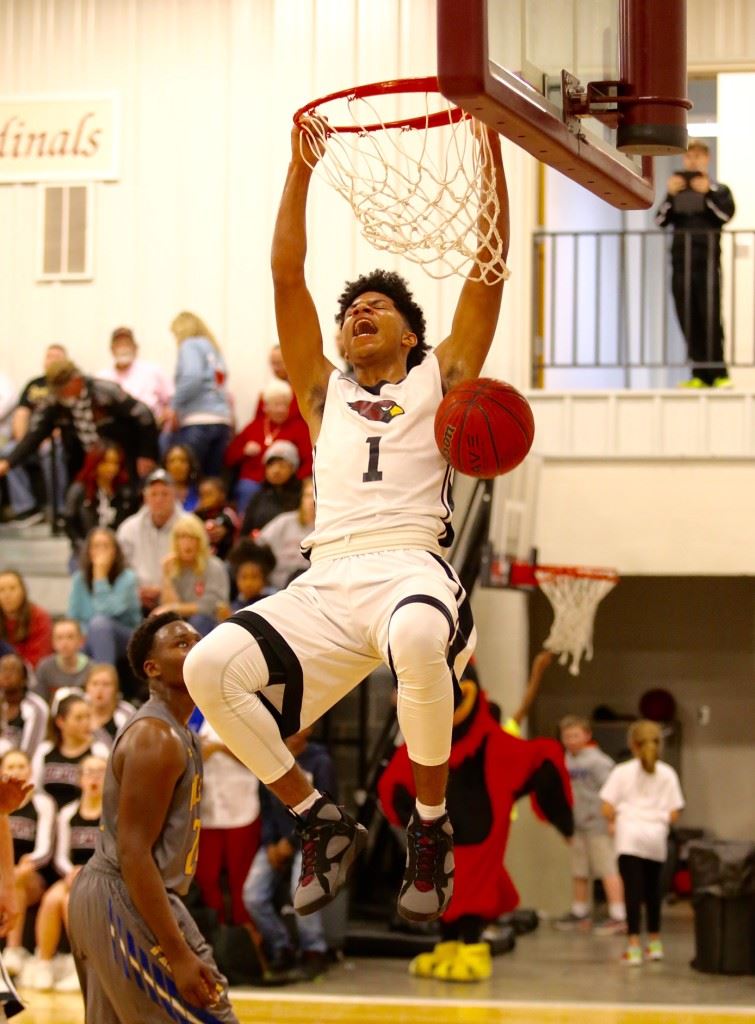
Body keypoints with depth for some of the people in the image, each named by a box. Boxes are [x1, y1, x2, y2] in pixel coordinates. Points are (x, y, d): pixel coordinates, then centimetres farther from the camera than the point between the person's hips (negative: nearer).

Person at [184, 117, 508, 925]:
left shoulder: (439, 378, 22)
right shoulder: (324, 394, 29)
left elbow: (489, 268, 15)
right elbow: (286, 278, 24)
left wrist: (490, 145, 10)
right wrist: (301, 167, 20)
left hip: (410, 566, -4)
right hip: (324, 585, 4)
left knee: (419, 638, -41)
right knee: (209, 668, -22)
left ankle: (431, 827, -19)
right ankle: (320, 821, -3)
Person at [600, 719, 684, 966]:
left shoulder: (622, 772, 1)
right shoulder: (667, 774, 6)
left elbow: (607, 809, -4)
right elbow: (673, 814, 3)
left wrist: (613, 823, 16)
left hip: (629, 835, -2)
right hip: (656, 836, 2)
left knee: (633, 890, -6)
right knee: (652, 890, 16)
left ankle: (634, 946, -14)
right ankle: (654, 943, 26)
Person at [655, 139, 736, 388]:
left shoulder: (719, 190, 8)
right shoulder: (676, 193, 16)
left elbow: (726, 214, -10)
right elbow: (661, 220, 3)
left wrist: (707, 193, -18)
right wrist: (669, 195, -10)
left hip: (706, 262, -4)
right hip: (681, 263, 4)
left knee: (709, 317, -11)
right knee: (688, 320, 1)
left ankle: (718, 372, -11)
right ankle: (700, 373, 4)